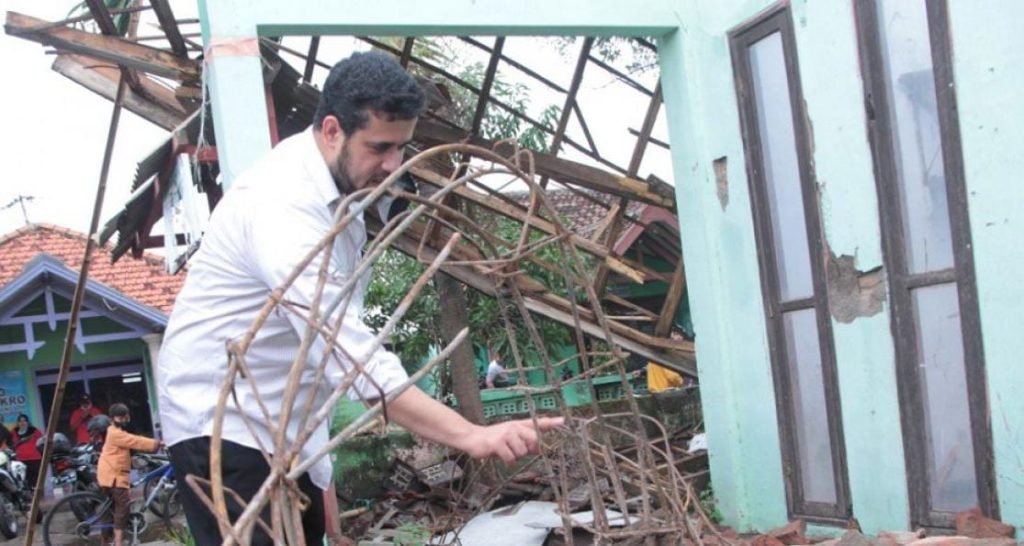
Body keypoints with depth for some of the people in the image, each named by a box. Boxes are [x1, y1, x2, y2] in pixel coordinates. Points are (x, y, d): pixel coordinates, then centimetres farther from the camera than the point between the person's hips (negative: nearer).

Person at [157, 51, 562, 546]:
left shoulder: (337, 180, 3)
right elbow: (355, 358, -37)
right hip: (221, 421, -9)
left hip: (284, 424, 9)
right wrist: (470, 435, -42)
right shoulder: (284, 206, -29)